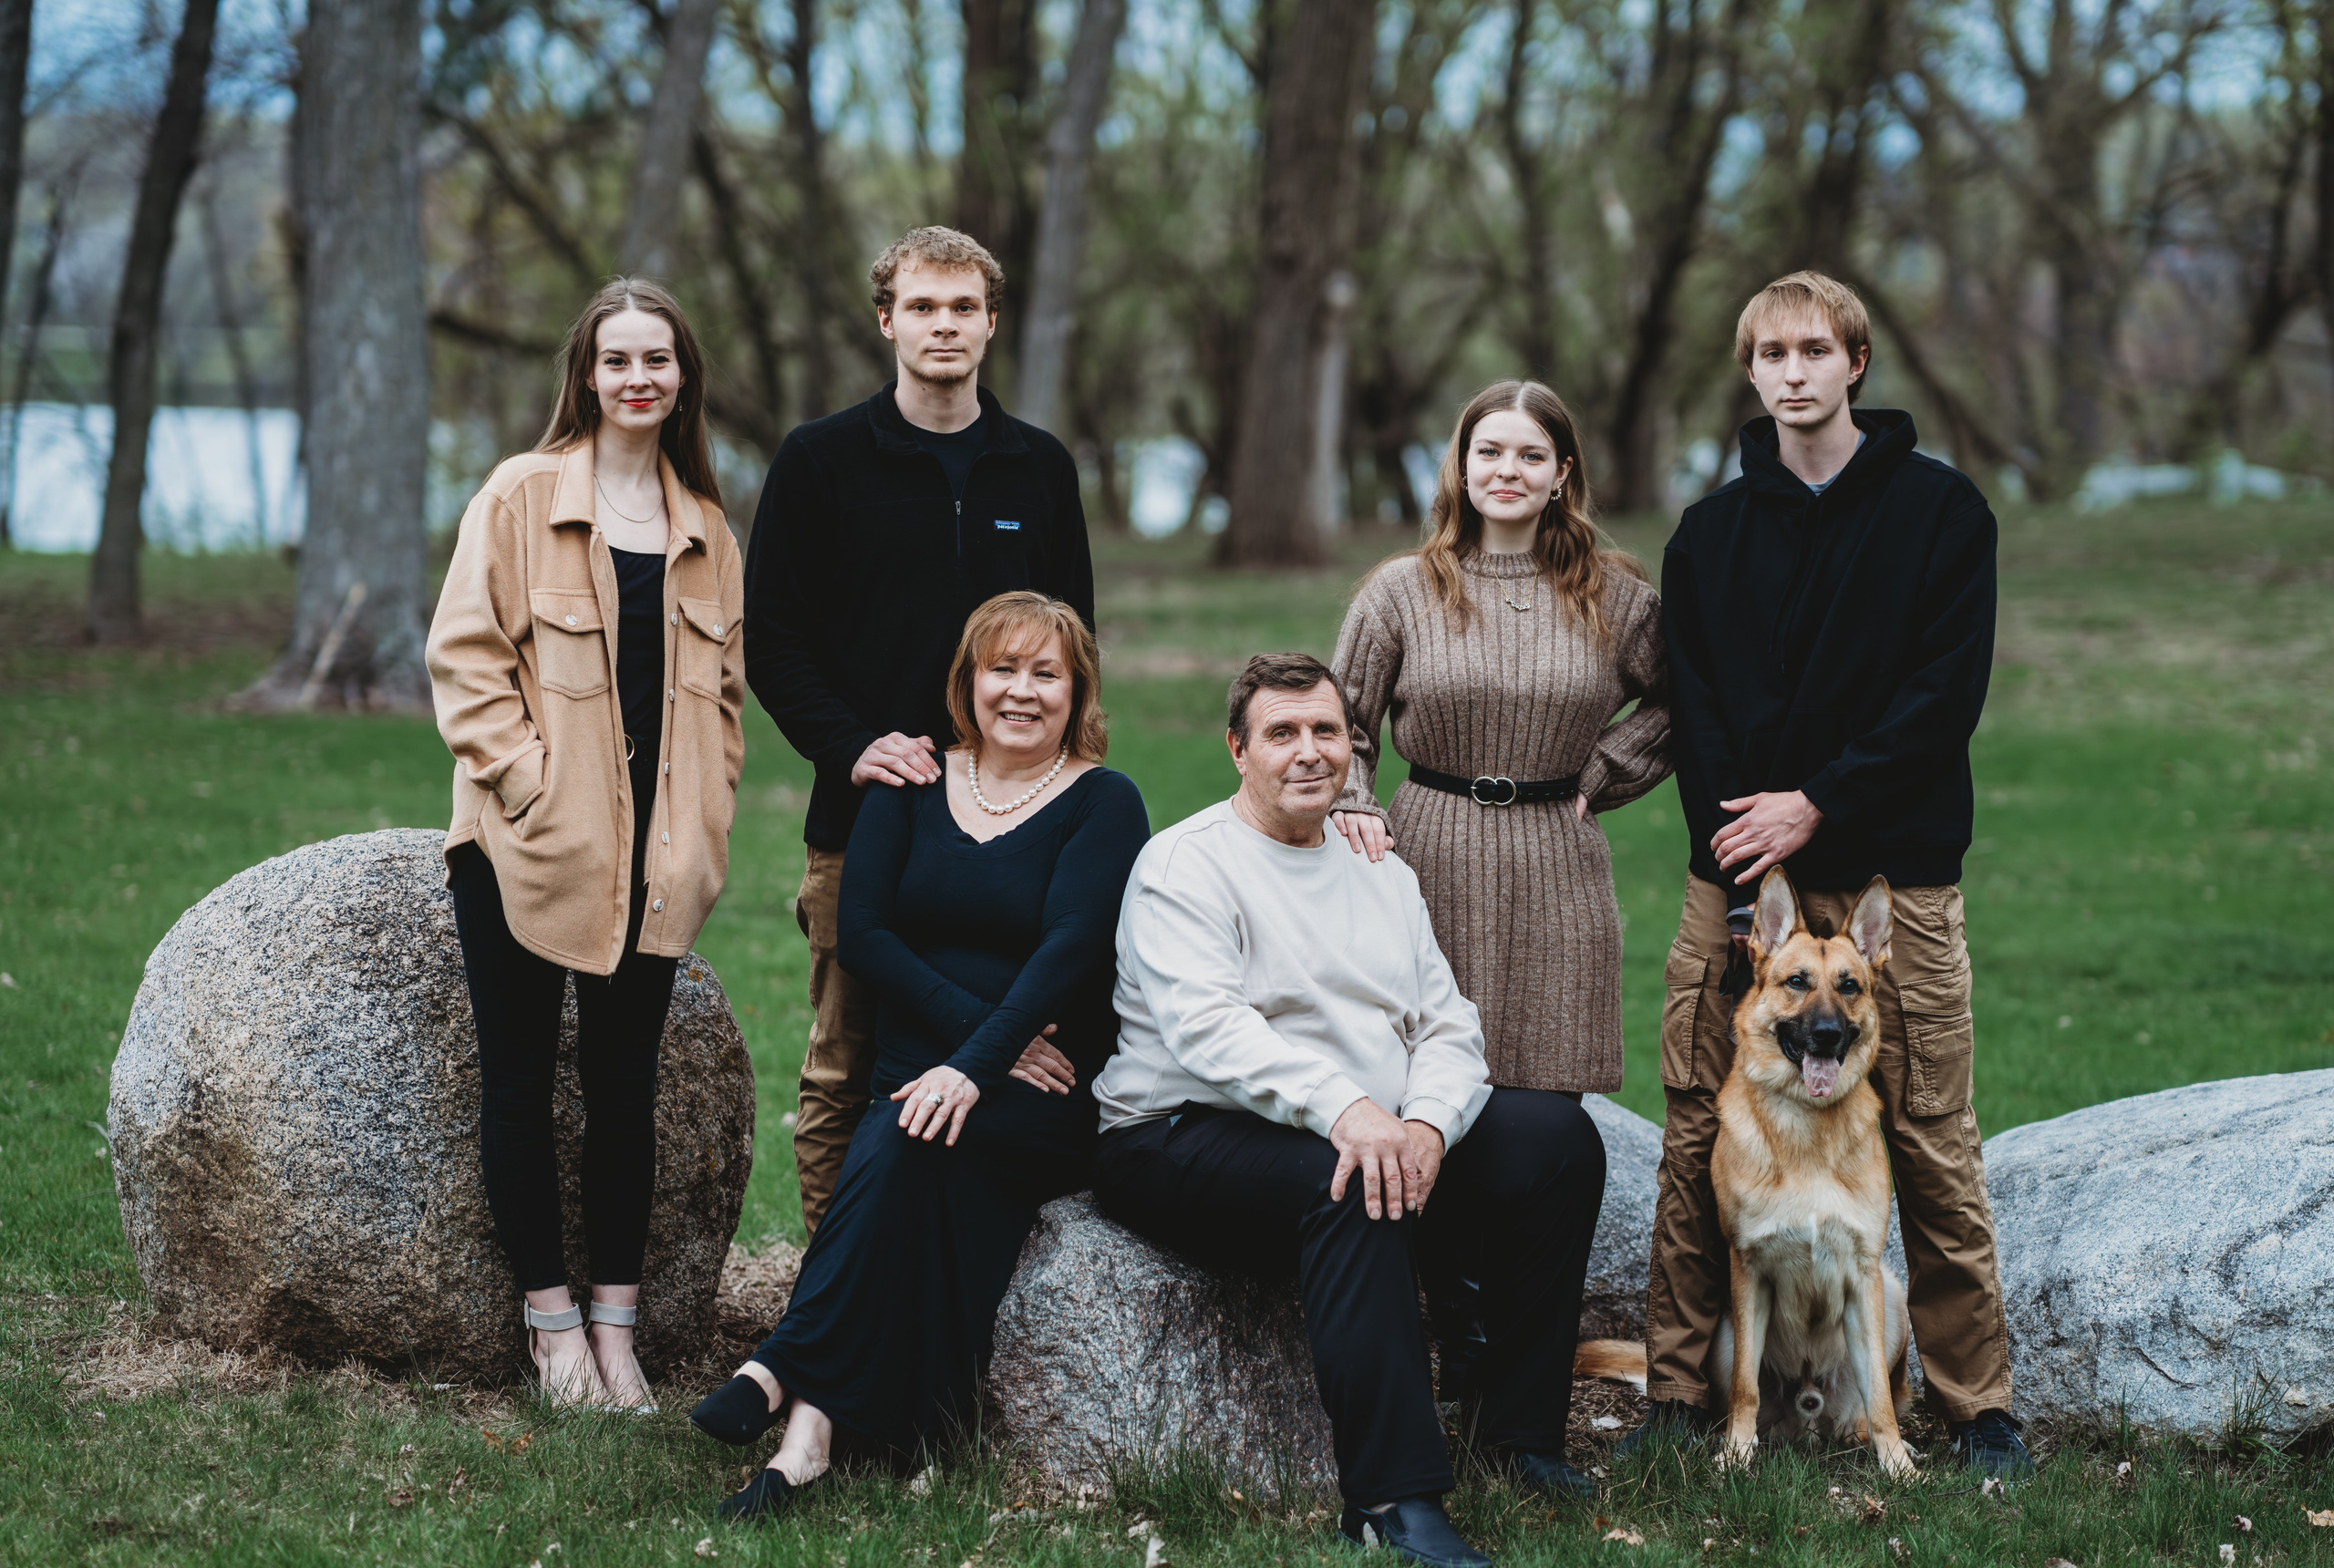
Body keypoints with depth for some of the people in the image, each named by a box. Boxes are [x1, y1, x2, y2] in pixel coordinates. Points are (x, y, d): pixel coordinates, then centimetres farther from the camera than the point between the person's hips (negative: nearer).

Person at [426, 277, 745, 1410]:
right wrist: (528, 784, -14)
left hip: (652, 852, 3)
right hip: (528, 845, -3)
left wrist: (703, 824, 6)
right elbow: (465, 657, -5)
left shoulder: (704, 527, 12)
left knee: (625, 1081, 6)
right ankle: (552, 1321, 12)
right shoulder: (521, 497, -1)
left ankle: (616, 1325, 11)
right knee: (519, 1080, 3)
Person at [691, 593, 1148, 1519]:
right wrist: (976, 1026, -11)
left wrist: (978, 1066, -27)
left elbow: (1072, 947, -13)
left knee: (907, 1141, -34)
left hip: (1054, 1103, -3)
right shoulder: (913, 787, 13)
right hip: (922, 1075, 3)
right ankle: (813, 1427, -41)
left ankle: (788, 1373, -34)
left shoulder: (1104, 805, 2)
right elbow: (861, 930, 2)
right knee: (919, 1172, -32)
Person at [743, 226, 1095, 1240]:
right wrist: (851, 747, -12)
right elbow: (771, 640, 2)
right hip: (860, 815, -2)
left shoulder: (1040, 470, 12)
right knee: (844, 1073, 0)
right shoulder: (820, 461, 3)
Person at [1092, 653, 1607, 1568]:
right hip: (1185, 1141, -7)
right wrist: (1342, 1107, -36)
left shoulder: (1383, 875, 18)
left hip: (1383, 1134, 7)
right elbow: (1203, 1026, -21)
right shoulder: (1186, 866, -4)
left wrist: (1427, 1123, -15)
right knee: (1344, 1180, -37)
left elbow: (1448, 1028, 9)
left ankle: (1515, 1427, -1)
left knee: (1556, 1136, -9)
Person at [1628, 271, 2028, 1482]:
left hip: (1893, 872, -2)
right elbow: (1694, 712, 5)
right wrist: (1742, 873, -8)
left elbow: (1947, 690, -5)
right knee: (1698, 1138, 1)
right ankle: (1677, 1393, 9)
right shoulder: (1709, 533, 10)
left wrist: (1816, 806, -12)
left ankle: (1976, 1401, 8)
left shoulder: (1940, 510, 2)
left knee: (1930, 1142, -1)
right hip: (1739, 871, 3)